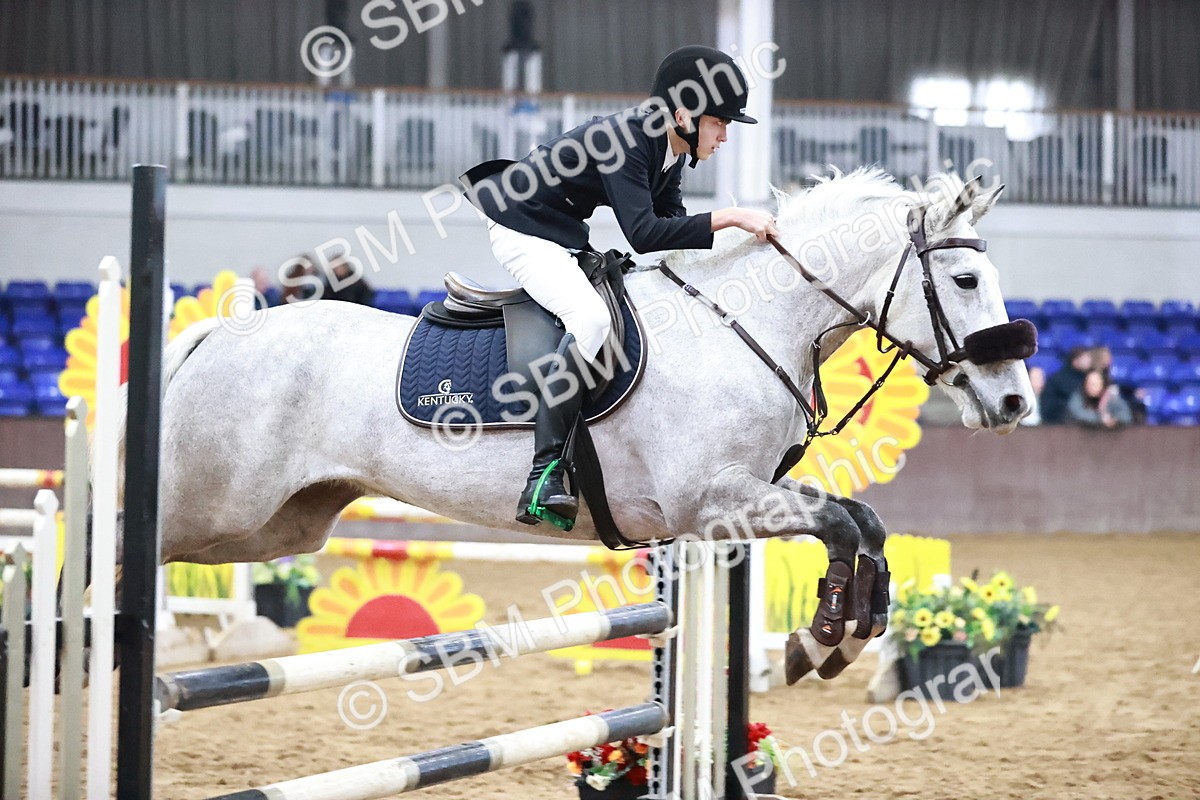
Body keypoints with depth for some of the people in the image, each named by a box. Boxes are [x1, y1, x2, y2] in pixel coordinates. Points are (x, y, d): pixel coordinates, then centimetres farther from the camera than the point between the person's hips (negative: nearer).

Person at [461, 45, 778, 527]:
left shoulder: (670, 153, 2)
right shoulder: (625, 141, -27)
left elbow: (671, 226, 5)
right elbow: (644, 234, -35)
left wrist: (741, 231, -9)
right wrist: (727, 218, -35)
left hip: (565, 235, 11)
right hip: (521, 229, -11)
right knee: (590, 318, -32)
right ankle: (544, 476, -37)